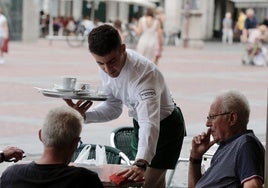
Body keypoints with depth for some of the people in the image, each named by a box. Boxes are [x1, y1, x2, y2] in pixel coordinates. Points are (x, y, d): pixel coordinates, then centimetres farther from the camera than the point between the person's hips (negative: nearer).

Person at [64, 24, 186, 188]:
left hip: (166, 126, -8)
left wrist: (141, 163, -66)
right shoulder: (107, 66, -15)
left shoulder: (144, 73, -39)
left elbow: (149, 123, -51)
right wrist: (84, 116, -20)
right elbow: (113, 108, -1)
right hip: (140, 123, 8)